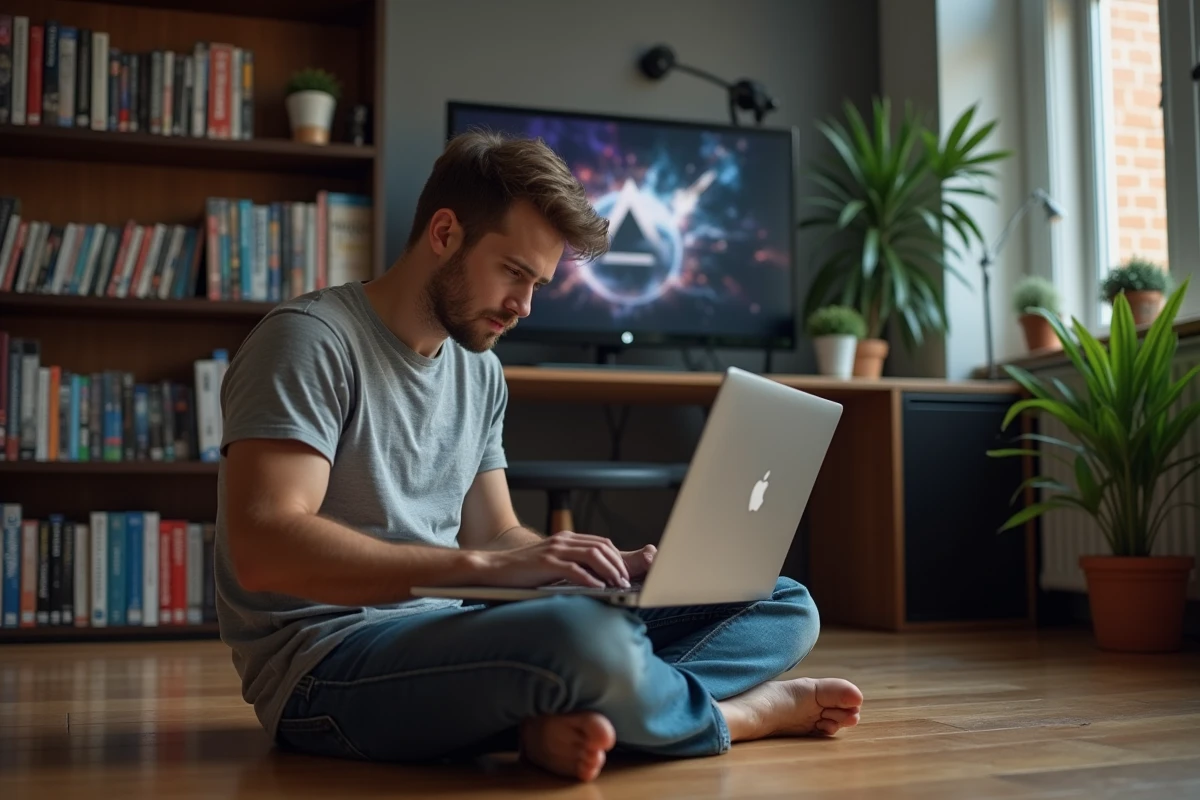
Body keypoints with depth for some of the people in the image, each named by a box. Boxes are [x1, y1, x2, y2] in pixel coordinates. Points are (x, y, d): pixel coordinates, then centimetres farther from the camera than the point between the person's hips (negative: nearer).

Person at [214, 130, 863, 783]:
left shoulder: (480, 372, 16)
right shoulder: (309, 340, -9)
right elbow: (264, 548, -21)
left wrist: (607, 566, -1)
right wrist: (485, 565, -27)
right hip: (327, 665, -8)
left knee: (785, 607, 1)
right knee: (588, 639, -39)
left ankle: (565, 719, -24)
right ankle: (742, 712, -7)